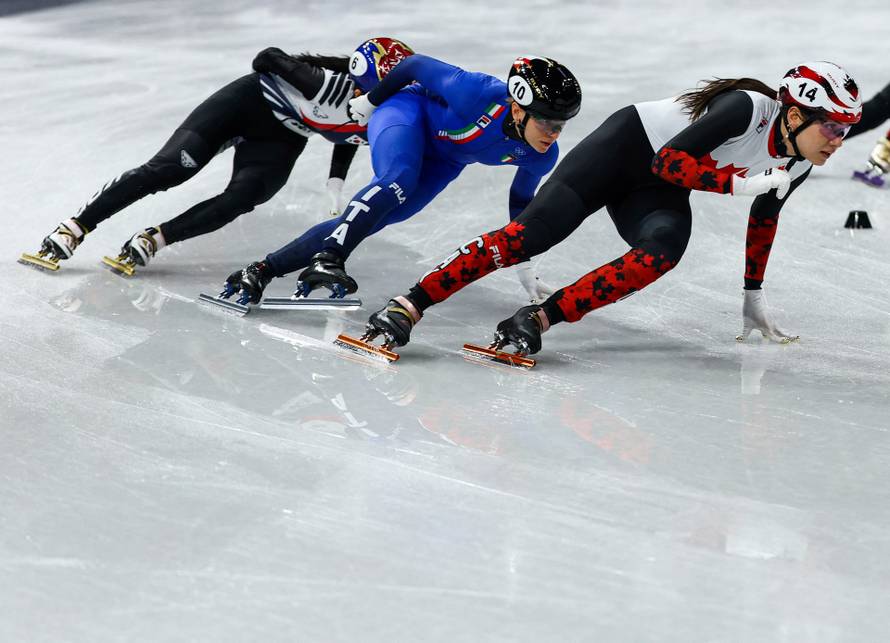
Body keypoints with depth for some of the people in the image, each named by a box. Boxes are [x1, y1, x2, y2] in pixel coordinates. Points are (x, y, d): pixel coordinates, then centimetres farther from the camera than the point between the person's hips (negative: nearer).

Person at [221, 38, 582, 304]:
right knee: (398, 181, -38)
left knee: (367, 219, -6)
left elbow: (521, 200, 3)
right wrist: (372, 100, -7)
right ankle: (327, 260, -44)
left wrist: (525, 268, 10)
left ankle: (264, 271, -4)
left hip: (442, 161, 5)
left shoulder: (542, 156, -19)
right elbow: (416, 65, -22)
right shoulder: (480, 95, -37)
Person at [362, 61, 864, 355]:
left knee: (665, 249, -29)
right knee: (531, 234, -21)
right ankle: (409, 306, -20)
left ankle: (540, 319, -31)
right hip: (627, 148, -6)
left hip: (659, 196, 6)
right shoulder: (748, 108, -26)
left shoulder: (796, 166, -3)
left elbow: (763, 220, 15)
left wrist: (753, 299, 21)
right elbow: (669, 159, -28)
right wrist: (738, 182, -34)